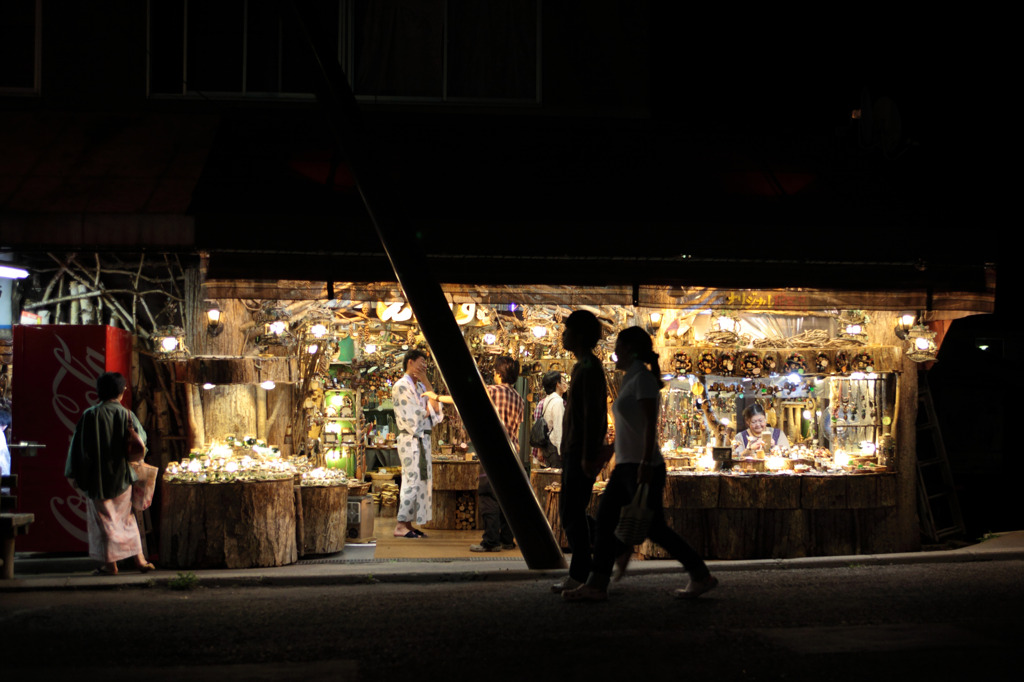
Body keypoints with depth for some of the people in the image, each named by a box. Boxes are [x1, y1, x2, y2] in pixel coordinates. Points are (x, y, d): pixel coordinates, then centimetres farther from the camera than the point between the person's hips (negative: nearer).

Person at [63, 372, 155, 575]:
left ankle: (110, 563, 8)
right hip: (123, 477, 2)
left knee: (104, 520, 6)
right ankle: (139, 558, 11)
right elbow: (142, 440, 1)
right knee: (127, 517, 14)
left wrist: (74, 475, 2)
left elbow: (79, 447, -6)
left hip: (98, 478, -2)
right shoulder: (127, 415, -5)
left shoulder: (90, 415, -9)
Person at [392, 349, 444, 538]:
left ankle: (408, 524, 11)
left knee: (421, 481, 7)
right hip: (411, 439, -9)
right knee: (412, 481, -10)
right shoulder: (401, 386, -8)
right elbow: (413, 418, -15)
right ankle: (401, 525, -6)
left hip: (423, 439, 9)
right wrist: (429, 408, 3)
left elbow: (436, 409, 4)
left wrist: (426, 381, 1)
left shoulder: (420, 386, 18)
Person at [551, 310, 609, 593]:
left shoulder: (589, 369, -15)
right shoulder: (583, 367, 16)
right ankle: (581, 571, 19)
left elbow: (592, 415, -21)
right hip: (574, 451, 10)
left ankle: (579, 575, -2)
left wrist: (589, 455, -23)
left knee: (572, 512, -7)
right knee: (571, 512, 14)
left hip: (581, 453, -10)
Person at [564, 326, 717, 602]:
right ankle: (596, 586, 2)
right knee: (605, 521, 3)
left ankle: (702, 576, 6)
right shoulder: (631, 379, 17)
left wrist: (646, 463, -25)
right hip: (626, 466, 10)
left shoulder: (642, 377, -11)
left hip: (642, 466, -10)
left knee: (653, 527, -5)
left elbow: (651, 422, -19)